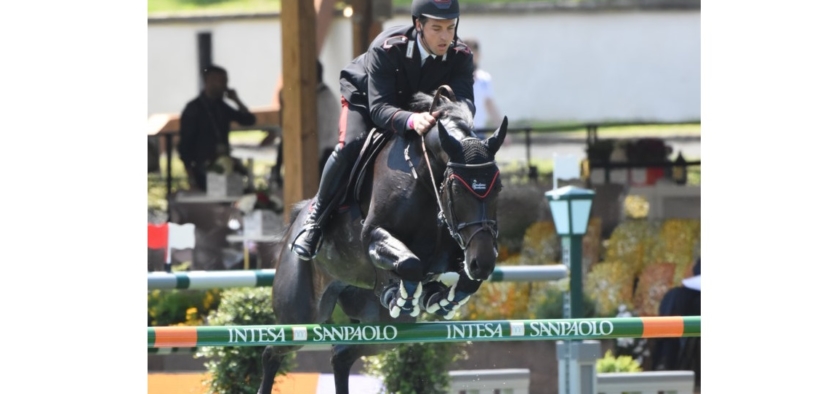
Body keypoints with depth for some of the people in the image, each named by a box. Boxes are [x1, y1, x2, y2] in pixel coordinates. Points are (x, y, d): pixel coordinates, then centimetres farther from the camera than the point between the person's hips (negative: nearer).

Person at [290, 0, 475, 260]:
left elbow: (465, 100, -38)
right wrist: (410, 121, -64)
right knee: (350, 145, -31)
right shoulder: (386, 48, -38)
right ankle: (314, 221, -16)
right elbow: (379, 109, -43)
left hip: (420, 109, 4)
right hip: (364, 98, -4)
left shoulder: (461, 56, -27)